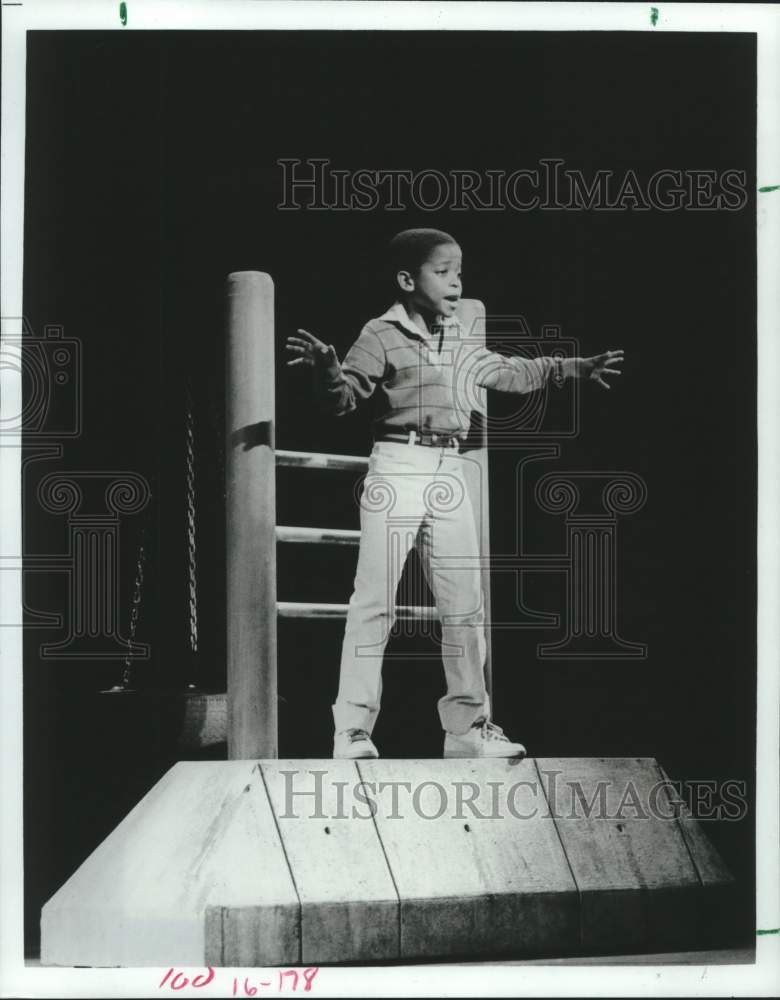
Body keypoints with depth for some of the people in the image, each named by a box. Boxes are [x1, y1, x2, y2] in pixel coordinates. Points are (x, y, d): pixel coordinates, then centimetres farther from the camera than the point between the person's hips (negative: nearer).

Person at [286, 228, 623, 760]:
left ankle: (469, 726, 19)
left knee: (466, 606, 8)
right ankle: (353, 731, 1)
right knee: (374, 602, -5)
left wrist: (576, 368, 32)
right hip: (397, 470, -6)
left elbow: (513, 373, 30)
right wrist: (327, 367, -36)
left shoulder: (461, 343, 15)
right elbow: (346, 396, -15)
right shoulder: (382, 335, -5)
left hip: (451, 476, 7)